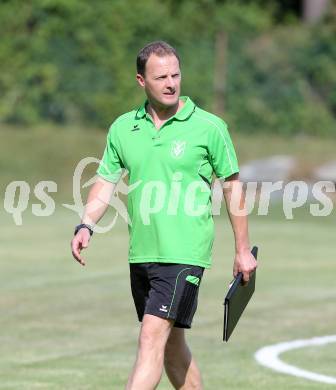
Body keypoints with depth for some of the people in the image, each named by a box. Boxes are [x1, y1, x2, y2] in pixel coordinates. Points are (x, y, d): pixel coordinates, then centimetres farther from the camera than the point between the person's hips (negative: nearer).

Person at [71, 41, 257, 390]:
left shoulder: (209, 127, -4)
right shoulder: (123, 128, 7)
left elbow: (231, 185, 3)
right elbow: (106, 182, 12)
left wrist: (243, 249, 5)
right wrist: (86, 226, -6)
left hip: (185, 253, -5)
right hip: (141, 254, 5)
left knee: (152, 338, -17)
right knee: (171, 345, 14)